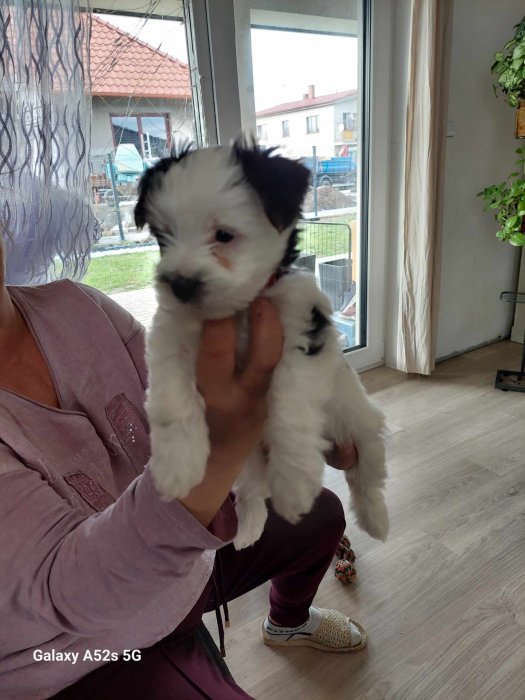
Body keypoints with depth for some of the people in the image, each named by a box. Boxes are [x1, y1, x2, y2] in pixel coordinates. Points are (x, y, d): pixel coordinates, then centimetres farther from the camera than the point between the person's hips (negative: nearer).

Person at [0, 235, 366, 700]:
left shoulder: (74, 305, -12)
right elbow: (63, 586, -39)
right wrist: (217, 449, -55)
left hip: (186, 556, 6)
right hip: (86, 654, -5)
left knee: (320, 514, 15)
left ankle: (288, 622, 47)